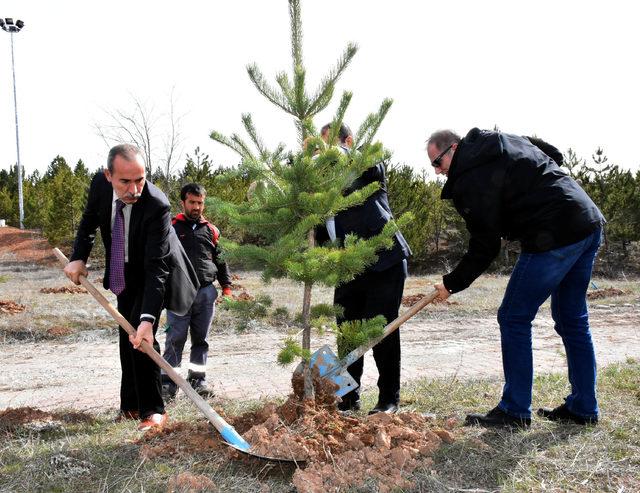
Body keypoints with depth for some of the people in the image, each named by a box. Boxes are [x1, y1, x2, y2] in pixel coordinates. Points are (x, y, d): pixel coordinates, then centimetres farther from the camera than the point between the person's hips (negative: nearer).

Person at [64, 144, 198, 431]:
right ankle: (130, 406, 28)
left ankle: (152, 410, -2)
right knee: (126, 337, 13)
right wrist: (78, 257, -11)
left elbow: (156, 267, -39)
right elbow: (89, 220, 3)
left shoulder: (156, 205, -36)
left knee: (140, 337, -16)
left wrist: (147, 319, -46)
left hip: (154, 275, -6)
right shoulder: (100, 183, -19)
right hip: (124, 273, 6)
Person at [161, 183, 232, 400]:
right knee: (175, 339, -6)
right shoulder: (171, 227, 5)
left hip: (206, 292, 3)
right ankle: (168, 383, 0)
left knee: (201, 339, 10)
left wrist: (226, 286, 12)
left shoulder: (211, 230, 14)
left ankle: (198, 379, 20)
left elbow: (220, 260, 19)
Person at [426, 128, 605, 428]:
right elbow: (554, 154, 27)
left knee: (514, 319, 1)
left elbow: (484, 246, -10)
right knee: (573, 320, 17)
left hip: (554, 239, -10)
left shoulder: (471, 179, -10)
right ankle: (583, 408, 24)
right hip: (589, 225, 10)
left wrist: (452, 284, 1)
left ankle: (515, 411, 6)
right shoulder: (506, 143, 17)